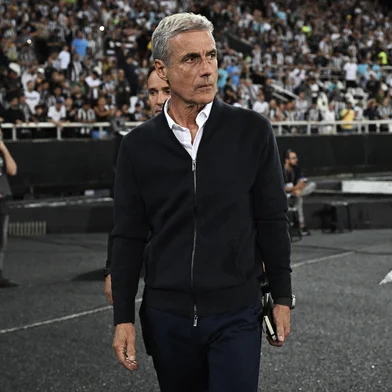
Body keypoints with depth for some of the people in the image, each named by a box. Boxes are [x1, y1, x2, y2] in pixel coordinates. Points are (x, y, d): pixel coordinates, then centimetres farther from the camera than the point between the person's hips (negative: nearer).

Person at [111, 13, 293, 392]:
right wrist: (123, 318, 0)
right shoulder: (138, 145, 0)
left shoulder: (252, 131, -4)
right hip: (166, 317, 2)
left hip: (236, 315, -2)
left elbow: (272, 220, 1)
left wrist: (282, 297, 2)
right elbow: (128, 237, 3)